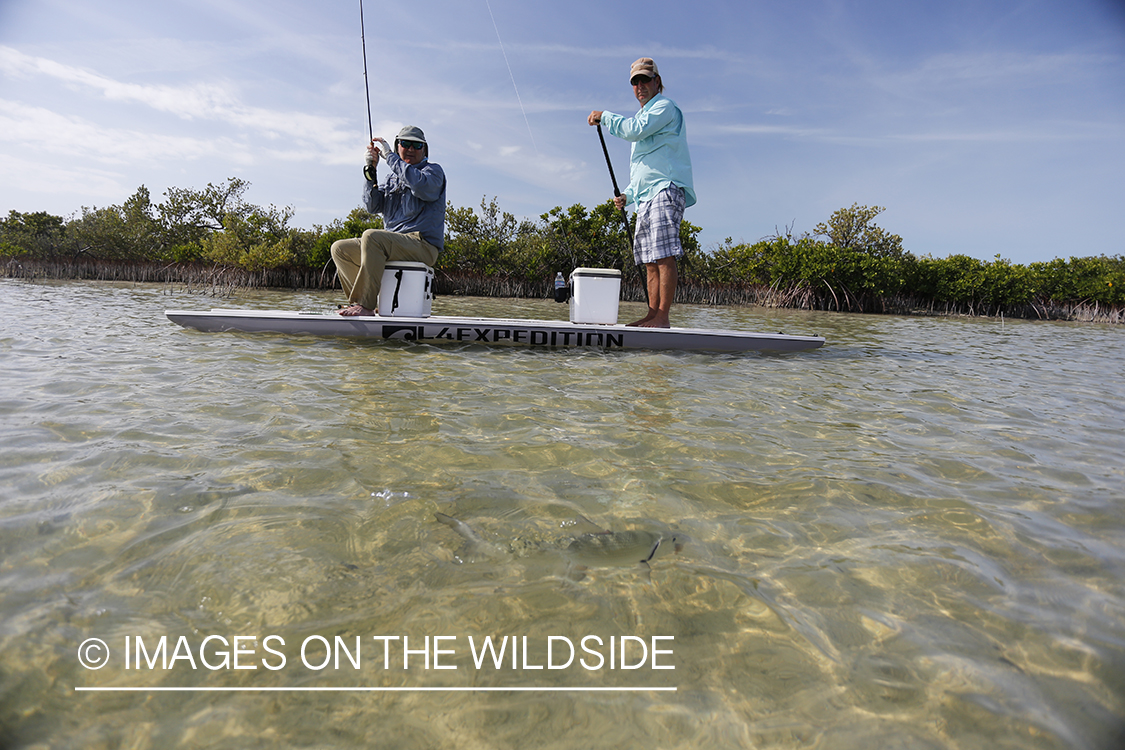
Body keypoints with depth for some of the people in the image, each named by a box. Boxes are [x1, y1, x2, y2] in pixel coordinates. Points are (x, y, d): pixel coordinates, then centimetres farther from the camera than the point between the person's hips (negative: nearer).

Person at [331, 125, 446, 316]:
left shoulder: (433, 171, 4)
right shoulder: (393, 177, 22)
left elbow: (421, 185, -23)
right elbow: (373, 206, 10)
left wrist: (389, 156, -15)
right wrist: (371, 170, -1)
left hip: (423, 245, -8)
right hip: (394, 246, 8)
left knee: (371, 236, -32)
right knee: (340, 249, 1)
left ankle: (366, 304, -32)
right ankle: (361, 301, -5)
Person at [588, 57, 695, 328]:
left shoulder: (664, 107, 2)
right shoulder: (644, 116, 31)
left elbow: (634, 129, -17)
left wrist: (604, 116, -2)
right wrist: (627, 195, 19)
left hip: (665, 191, -10)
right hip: (646, 198, 10)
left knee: (665, 256, -16)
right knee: (650, 261, 5)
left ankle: (662, 317, -19)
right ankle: (652, 315, 6)